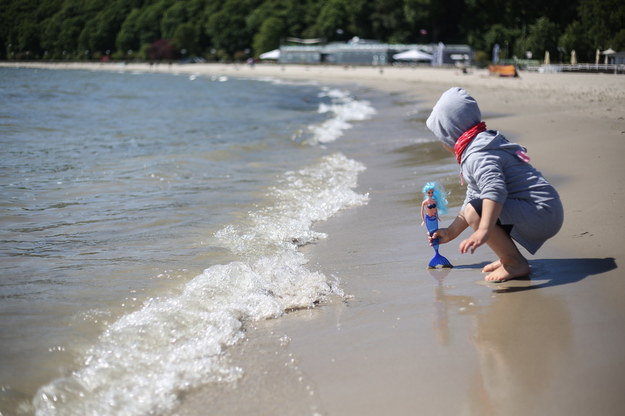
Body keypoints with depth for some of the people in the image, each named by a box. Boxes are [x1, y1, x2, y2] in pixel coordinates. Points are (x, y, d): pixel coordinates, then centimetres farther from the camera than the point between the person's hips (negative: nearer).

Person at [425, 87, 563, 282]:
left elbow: (495, 190, -36)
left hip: (541, 213, -11)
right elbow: (472, 198, 29)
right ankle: (510, 256, 15)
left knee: (475, 212, -24)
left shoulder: (477, 156, -17)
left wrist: (484, 231, -45)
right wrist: (451, 232, 32)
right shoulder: (482, 148, 19)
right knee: (474, 206, 22)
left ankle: (515, 264, -11)